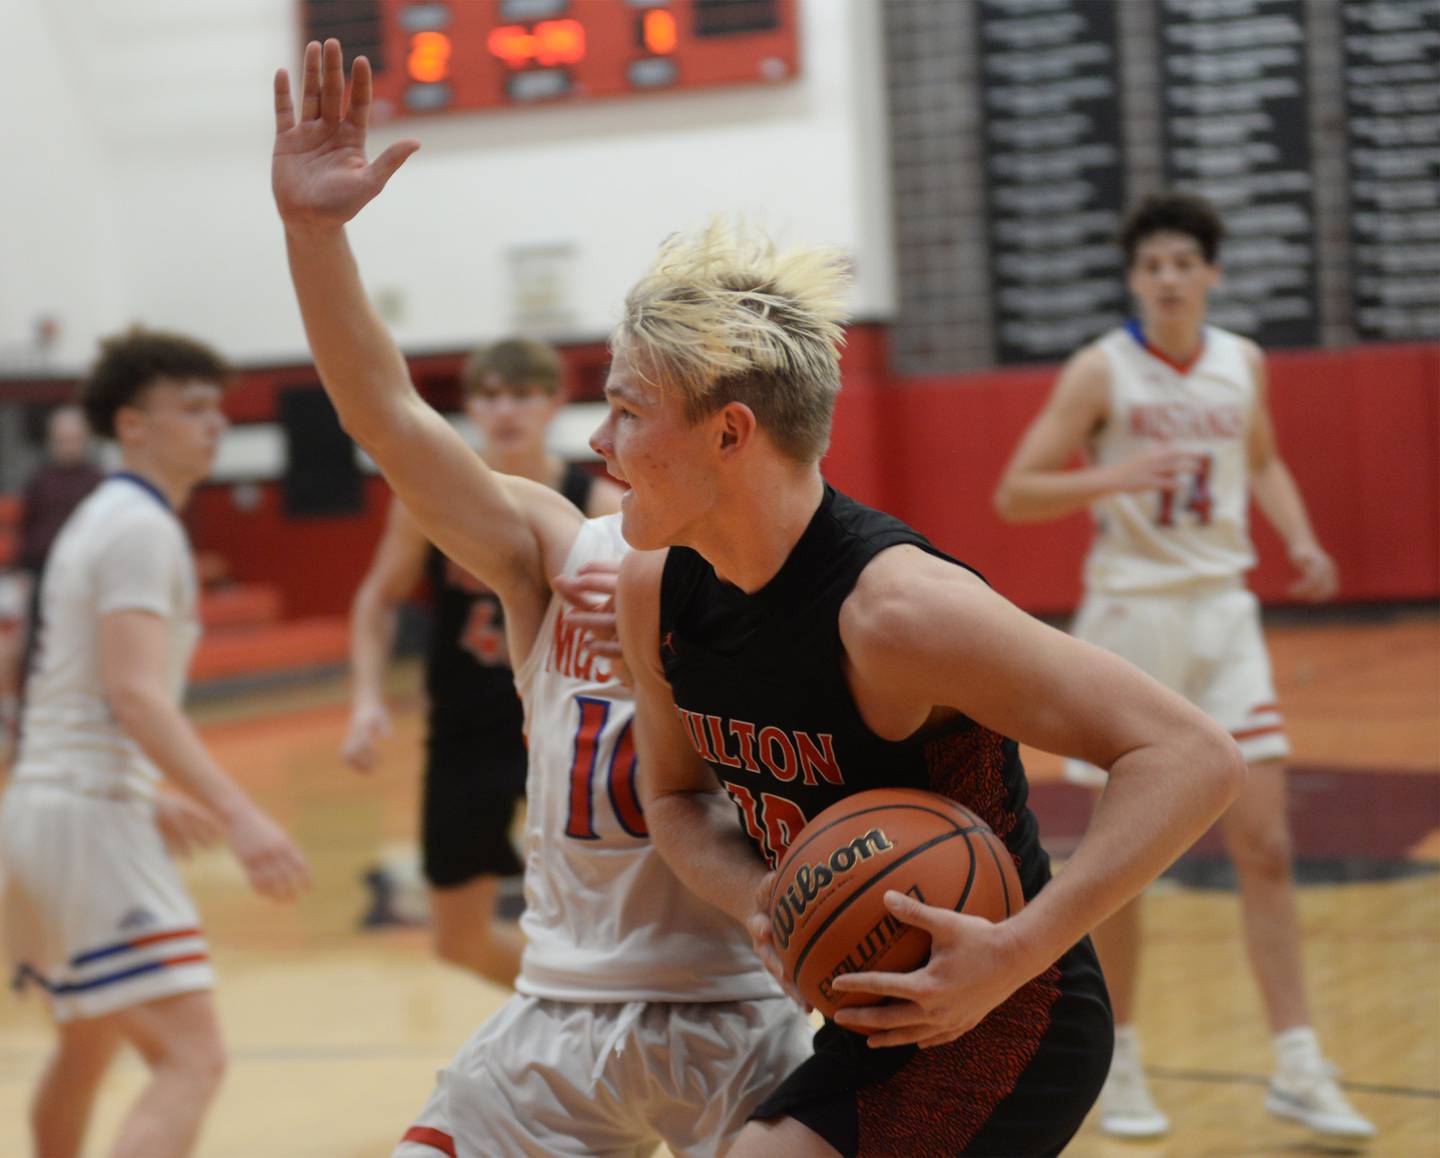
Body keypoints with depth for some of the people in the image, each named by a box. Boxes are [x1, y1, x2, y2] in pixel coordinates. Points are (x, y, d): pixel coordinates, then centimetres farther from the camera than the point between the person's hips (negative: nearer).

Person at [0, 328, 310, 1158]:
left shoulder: (101, 520, 19)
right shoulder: (143, 527, -11)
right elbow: (136, 694, -24)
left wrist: (150, 801, 33)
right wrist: (238, 815, -31)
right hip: (90, 817, -11)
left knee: (88, 1045, 28)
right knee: (192, 1059, -19)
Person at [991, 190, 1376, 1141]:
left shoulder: (1243, 364, 5)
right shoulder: (1101, 372, -9)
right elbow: (1015, 495, -10)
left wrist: (1299, 537, 5)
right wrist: (1110, 477, -26)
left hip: (1224, 615, 4)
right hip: (1132, 616, -4)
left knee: (1266, 846, 0)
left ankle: (1297, 1068, 6)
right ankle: (1117, 1066, 18)